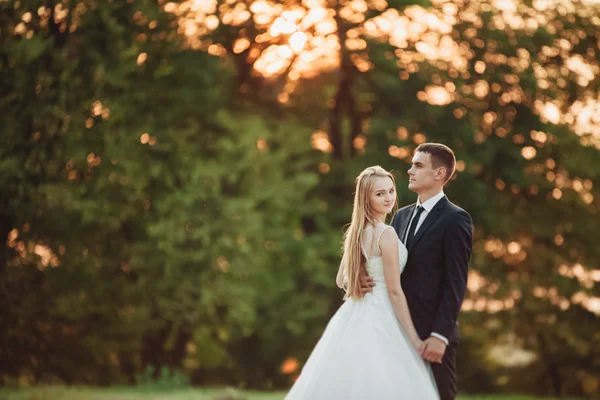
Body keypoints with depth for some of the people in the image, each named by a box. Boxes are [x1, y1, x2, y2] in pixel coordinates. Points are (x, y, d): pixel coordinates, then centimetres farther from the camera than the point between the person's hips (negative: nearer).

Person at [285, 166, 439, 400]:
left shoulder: (355, 232, 8)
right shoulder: (386, 234, -15)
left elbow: (341, 280, 17)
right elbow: (394, 291, -16)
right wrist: (415, 339, -13)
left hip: (354, 317, 8)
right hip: (379, 319, -8)